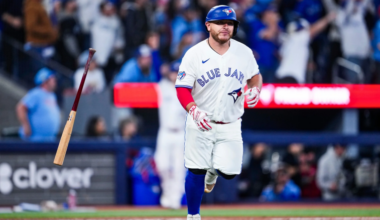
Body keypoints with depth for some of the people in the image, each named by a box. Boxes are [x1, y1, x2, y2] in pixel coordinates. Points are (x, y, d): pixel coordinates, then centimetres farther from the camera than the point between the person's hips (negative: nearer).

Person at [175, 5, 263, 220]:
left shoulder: (244, 52, -1)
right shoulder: (194, 54, -10)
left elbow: (255, 76, 15)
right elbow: (182, 89, -11)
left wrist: (255, 89, -10)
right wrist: (194, 110, -30)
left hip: (231, 125, 2)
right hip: (201, 123, -2)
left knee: (229, 171, -6)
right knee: (196, 172, -6)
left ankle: (213, 170, 32)